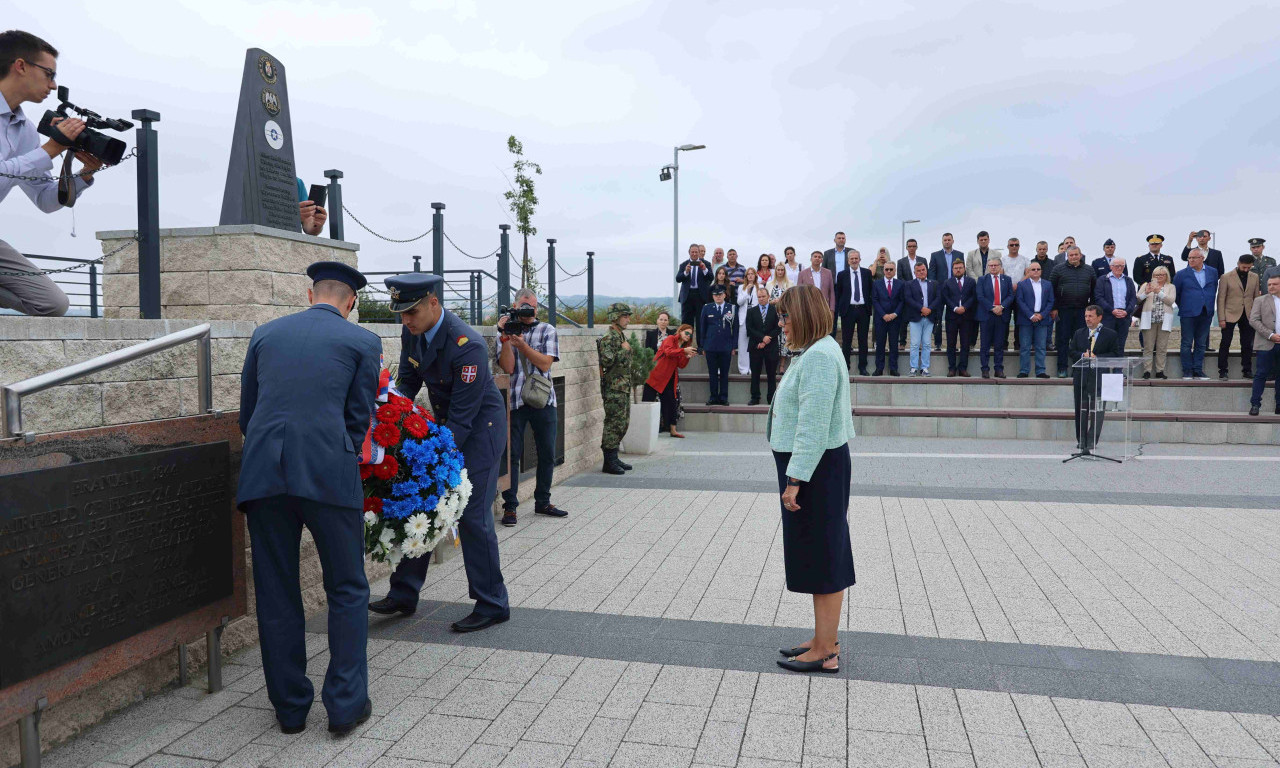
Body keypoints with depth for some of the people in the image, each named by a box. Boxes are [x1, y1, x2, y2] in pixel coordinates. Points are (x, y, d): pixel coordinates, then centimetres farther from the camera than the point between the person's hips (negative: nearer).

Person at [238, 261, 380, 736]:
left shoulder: (265, 334, 17)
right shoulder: (362, 342, 7)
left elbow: (247, 413, 18)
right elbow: (358, 419, 6)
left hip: (262, 474, 3)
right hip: (328, 473, -3)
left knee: (276, 595, 14)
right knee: (347, 591, 11)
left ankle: (290, 707, 24)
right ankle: (346, 705, 13)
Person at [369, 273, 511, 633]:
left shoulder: (467, 345, -29)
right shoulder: (412, 332, -5)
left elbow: (463, 415, -27)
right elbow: (407, 382, 7)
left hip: (479, 427, -8)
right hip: (444, 424, 8)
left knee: (472, 514, -7)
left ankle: (492, 605, 7)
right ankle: (404, 594, 22)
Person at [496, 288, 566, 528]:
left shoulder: (547, 331, 8)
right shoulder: (505, 332, 8)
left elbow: (545, 364, -5)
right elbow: (508, 367, -5)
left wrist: (522, 344, -14)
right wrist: (506, 338, -12)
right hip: (514, 401, -1)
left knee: (547, 454, 8)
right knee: (511, 454, -2)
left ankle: (542, 502, 22)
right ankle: (509, 506, 6)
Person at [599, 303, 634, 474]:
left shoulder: (621, 336, 17)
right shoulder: (608, 337, -13)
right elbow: (607, 361, -25)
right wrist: (624, 350, -16)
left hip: (624, 388, 10)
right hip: (614, 388, -10)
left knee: (622, 424, 13)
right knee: (614, 424, -8)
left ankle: (614, 458, 20)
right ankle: (609, 462, -3)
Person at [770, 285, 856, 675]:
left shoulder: (819, 356, -19)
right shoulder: (815, 352, 15)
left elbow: (813, 424, -25)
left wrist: (795, 479, -24)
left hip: (816, 468, -11)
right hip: (814, 468, 11)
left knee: (822, 557, -2)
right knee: (821, 556, 16)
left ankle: (826, 653, 8)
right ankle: (823, 640, 28)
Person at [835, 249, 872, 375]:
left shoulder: (867, 273, 6)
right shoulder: (842, 275, 4)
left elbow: (871, 291, 9)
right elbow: (838, 294, 6)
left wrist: (870, 307, 2)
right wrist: (839, 309, -1)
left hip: (863, 309, 1)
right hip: (848, 310, -1)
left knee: (863, 340, 5)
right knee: (846, 341, 2)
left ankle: (862, 367, 12)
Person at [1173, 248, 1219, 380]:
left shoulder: (1213, 272, 8)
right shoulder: (1181, 274, -1)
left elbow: (1214, 290, 17)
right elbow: (1175, 293, 6)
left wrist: (1211, 307, 15)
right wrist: (1182, 307, 8)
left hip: (1206, 313, 3)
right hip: (1188, 314, -3)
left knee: (1201, 344, 7)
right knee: (1187, 344, 0)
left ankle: (1198, 371, 12)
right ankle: (1187, 371, 6)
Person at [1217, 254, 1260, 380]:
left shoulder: (1254, 277, 9)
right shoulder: (1226, 278, -3)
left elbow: (1256, 297, 11)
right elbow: (1221, 299, -4)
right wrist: (1221, 318, -9)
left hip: (1248, 316, 3)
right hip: (1230, 315, -3)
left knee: (1247, 345, 7)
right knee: (1225, 343, -1)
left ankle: (1247, 370, 16)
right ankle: (1222, 371, 5)